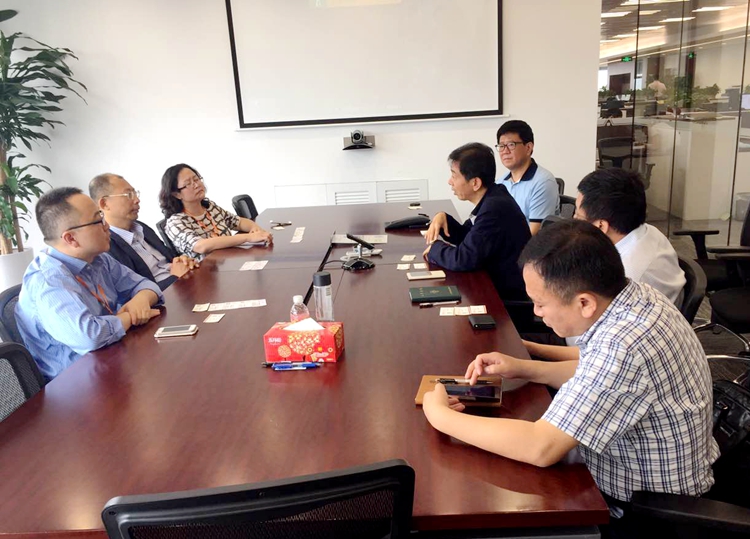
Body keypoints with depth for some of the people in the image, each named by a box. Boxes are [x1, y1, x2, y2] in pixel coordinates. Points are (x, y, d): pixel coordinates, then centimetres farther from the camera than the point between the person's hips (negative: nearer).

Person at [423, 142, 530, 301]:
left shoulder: (495, 208, -26)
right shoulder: (491, 200, 4)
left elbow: (464, 259, -27)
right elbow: (466, 237, 15)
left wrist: (435, 248, -9)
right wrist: (442, 217, -2)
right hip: (497, 284, 8)